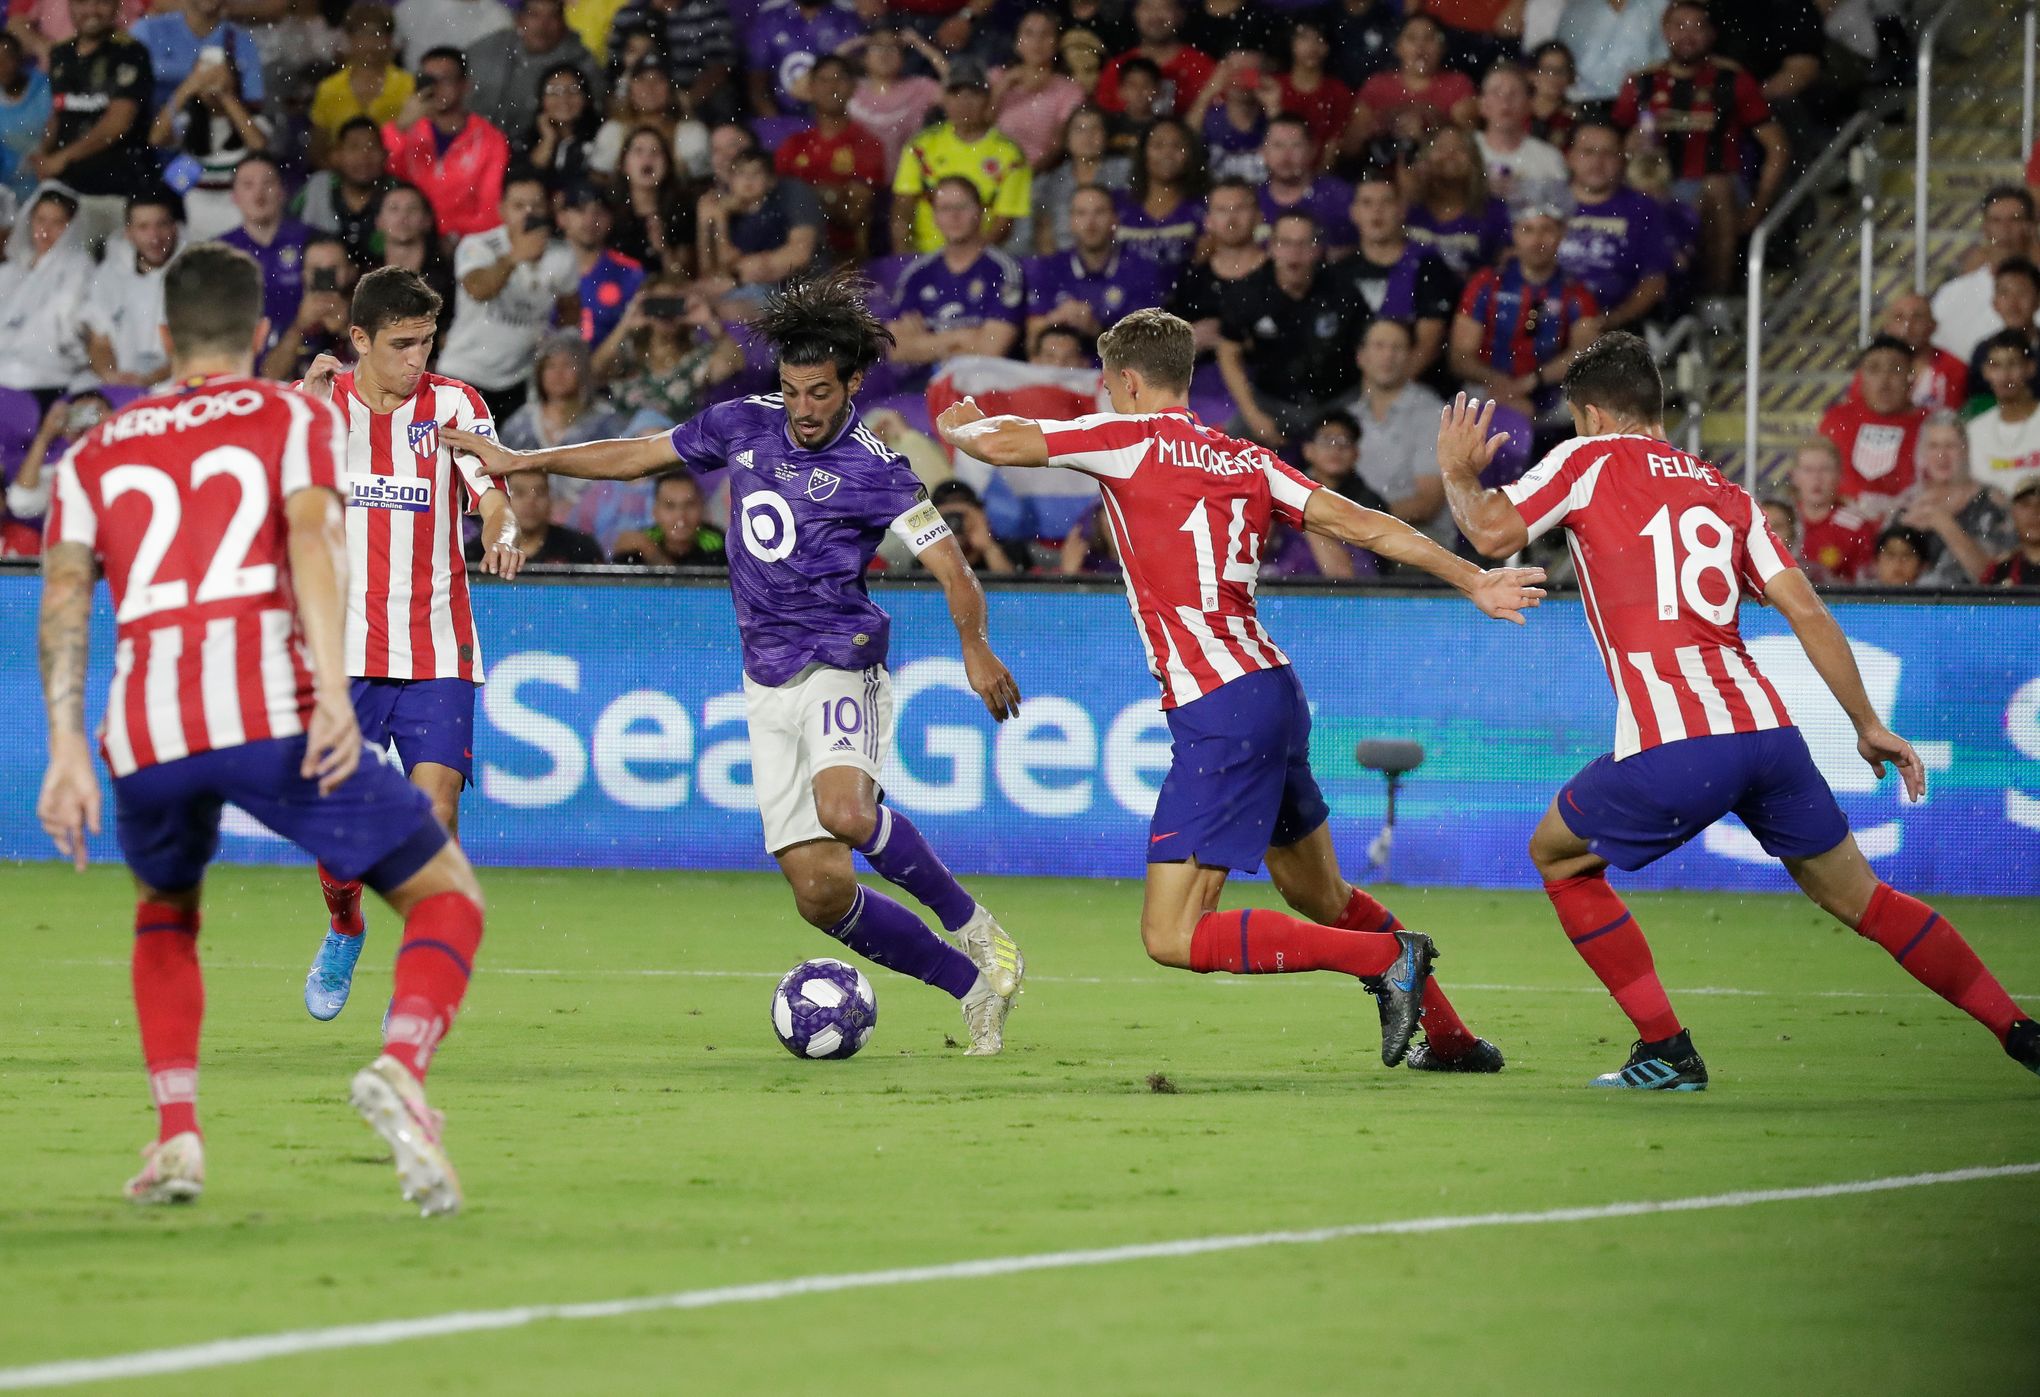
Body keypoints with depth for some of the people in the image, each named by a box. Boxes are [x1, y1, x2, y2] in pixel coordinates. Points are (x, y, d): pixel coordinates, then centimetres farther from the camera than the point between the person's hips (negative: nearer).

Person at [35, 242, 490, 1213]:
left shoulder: (96, 452, 24)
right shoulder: (294, 417, 16)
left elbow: (64, 597, 9)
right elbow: (309, 538, -3)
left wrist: (65, 751, 3)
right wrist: (334, 693, -14)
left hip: (143, 730, 3)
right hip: (270, 709, -3)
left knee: (164, 913, 32)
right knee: (446, 896, 8)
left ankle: (175, 1135, 15)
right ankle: (402, 1067, -22)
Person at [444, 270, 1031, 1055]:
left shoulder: (872, 471, -9)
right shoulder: (743, 426, 7)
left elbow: (951, 569, -14)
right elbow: (639, 457, 20)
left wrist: (975, 650, -30)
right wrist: (522, 462, 20)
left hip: (838, 665, -5)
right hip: (768, 683, 5)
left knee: (843, 809, -36)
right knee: (819, 890, -4)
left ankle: (969, 923, -13)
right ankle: (973, 985, 11)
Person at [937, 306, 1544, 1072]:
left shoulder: (1134, 436, -4)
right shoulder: (1246, 460, 15)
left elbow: (1000, 443, -7)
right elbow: (1365, 525, 9)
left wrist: (959, 424, 16)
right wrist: (1474, 580, 11)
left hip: (1219, 715, -8)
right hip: (1276, 690, 8)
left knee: (1172, 937, -8)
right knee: (1325, 903, 25)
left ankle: (1387, 956, -12)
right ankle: (1451, 1038, 31)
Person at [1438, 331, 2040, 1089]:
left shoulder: (1590, 459, 9)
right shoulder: (1725, 492, 22)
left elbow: (1493, 533, -1)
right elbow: (1806, 611, 14)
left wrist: (1458, 473, 20)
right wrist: (1869, 726, 18)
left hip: (1672, 751, -5)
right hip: (1769, 730, 5)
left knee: (1557, 854, 19)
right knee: (1854, 893, 18)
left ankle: (1667, 1052, 10)